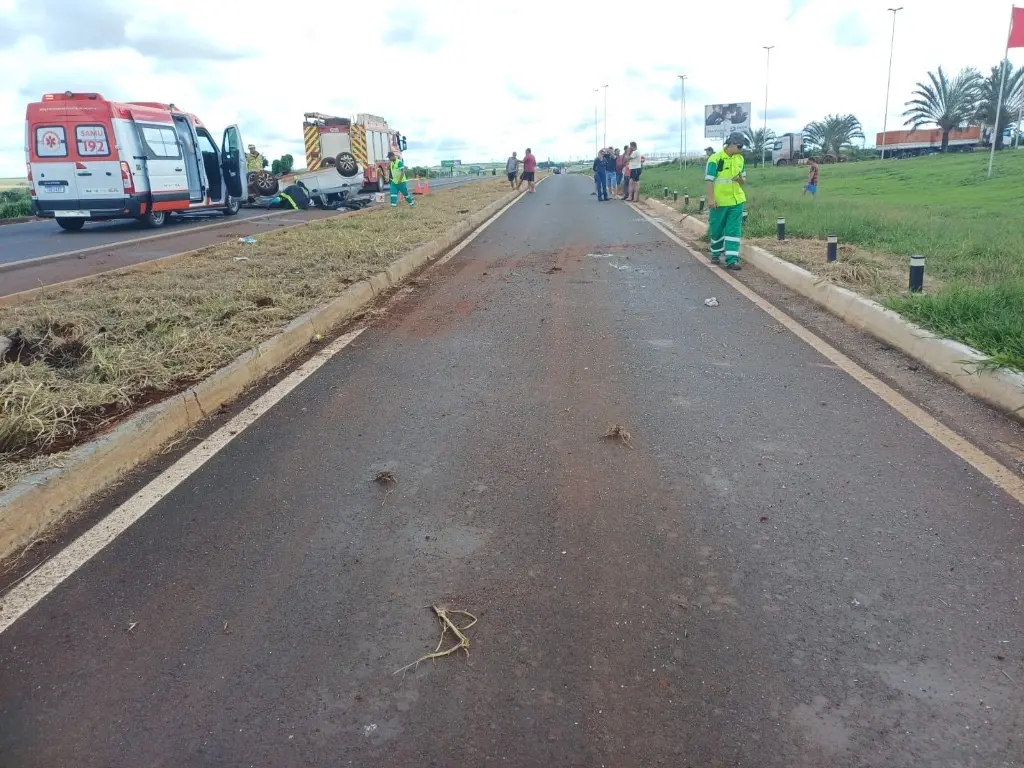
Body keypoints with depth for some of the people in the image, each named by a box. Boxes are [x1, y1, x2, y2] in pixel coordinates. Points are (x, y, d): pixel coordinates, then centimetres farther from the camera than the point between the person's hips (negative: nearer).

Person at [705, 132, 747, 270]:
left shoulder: (740, 159, 8)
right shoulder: (715, 158, -11)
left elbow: (744, 180, 14)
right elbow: (709, 180, -12)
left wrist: (741, 179, -10)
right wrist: (711, 199, -18)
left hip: (736, 201, 4)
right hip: (719, 201, -4)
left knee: (734, 230, -2)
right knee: (717, 230, 8)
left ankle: (731, 259, -3)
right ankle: (716, 254, 29)